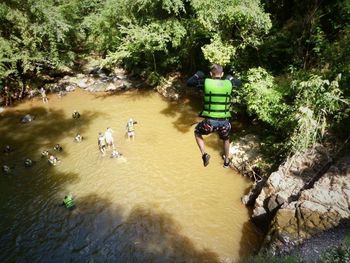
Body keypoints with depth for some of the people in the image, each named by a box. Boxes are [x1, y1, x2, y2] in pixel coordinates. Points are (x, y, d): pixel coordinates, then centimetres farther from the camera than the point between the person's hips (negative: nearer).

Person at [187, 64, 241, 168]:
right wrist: (230, 77, 39)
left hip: (210, 122, -3)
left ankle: (204, 154, 11)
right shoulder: (228, 83, 2)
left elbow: (189, 82, 9)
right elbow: (239, 83, 26)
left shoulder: (206, 82, -5)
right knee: (226, 139, 35)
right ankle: (226, 161, 50)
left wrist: (197, 75, 23)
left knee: (197, 132, 29)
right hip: (224, 122, 3)